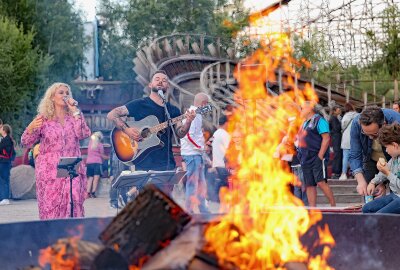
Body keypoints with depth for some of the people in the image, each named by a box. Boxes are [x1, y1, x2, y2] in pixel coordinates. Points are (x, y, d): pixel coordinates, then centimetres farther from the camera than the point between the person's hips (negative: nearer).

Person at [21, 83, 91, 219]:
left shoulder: (75, 116, 10)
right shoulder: (44, 118, 5)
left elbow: (83, 134, -8)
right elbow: (26, 142, 2)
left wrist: (75, 111, -7)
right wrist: (31, 128, -18)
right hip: (50, 171, -1)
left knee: (73, 207, -9)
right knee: (50, 208, -4)